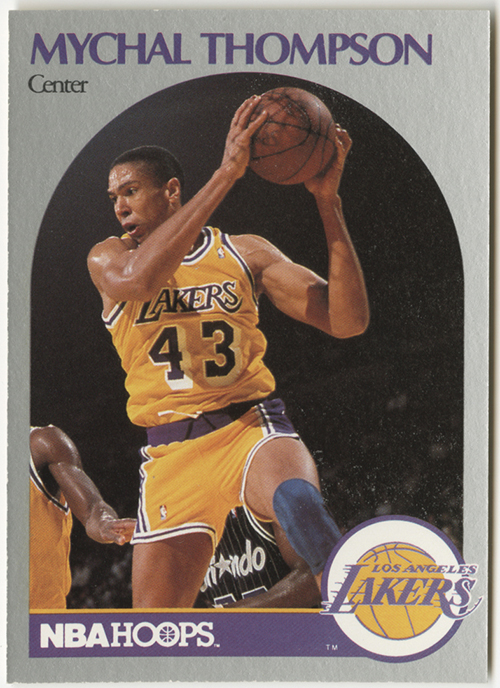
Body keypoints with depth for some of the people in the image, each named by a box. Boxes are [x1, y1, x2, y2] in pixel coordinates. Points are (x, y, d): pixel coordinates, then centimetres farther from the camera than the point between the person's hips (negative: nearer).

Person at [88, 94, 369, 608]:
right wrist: (225, 175, -24)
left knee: (298, 500, -38)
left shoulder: (245, 252, 7)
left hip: (250, 425, -1)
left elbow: (346, 321, -3)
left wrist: (327, 201, -11)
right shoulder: (107, 259, 6)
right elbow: (139, 279, -22)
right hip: (172, 451, 1)